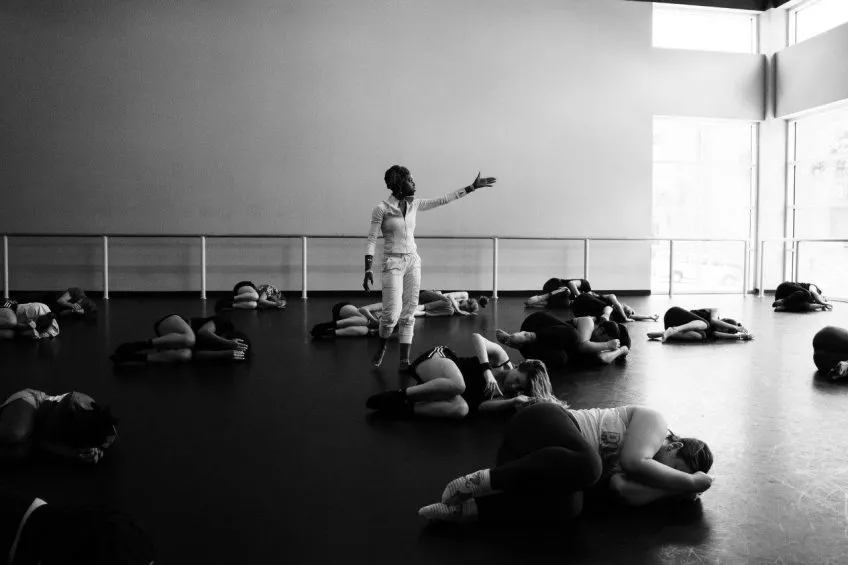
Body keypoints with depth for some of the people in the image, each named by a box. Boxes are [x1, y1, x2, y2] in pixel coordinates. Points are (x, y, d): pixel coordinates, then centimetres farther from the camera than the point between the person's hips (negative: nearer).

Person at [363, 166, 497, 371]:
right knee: (392, 313, -12)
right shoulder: (382, 209, -8)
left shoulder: (414, 205, 6)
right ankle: (382, 345, 18)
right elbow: (371, 240, -9)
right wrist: (368, 270, -17)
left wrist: (472, 187, 8)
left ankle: (404, 359, 8)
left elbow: (444, 199, 10)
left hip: (413, 261, 5)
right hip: (393, 263, -5)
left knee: (409, 312, 3)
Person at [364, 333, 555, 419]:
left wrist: (516, 401, -27)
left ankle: (402, 408, -24)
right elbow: (476, 336, -17)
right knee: (457, 384, -40)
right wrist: (487, 370, -29)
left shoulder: (505, 396, 1)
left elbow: (482, 405, -16)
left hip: (441, 384, 4)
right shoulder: (502, 358, -8)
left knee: (462, 409, -33)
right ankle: (399, 395, -25)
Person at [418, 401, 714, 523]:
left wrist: (678, 489, 2)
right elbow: (634, 461, -18)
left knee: (568, 507, -21)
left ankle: (465, 509, -23)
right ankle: (479, 481, -28)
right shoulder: (654, 421, 1)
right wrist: (690, 481, -7)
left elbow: (624, 490, -1)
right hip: (540, 424, -8)